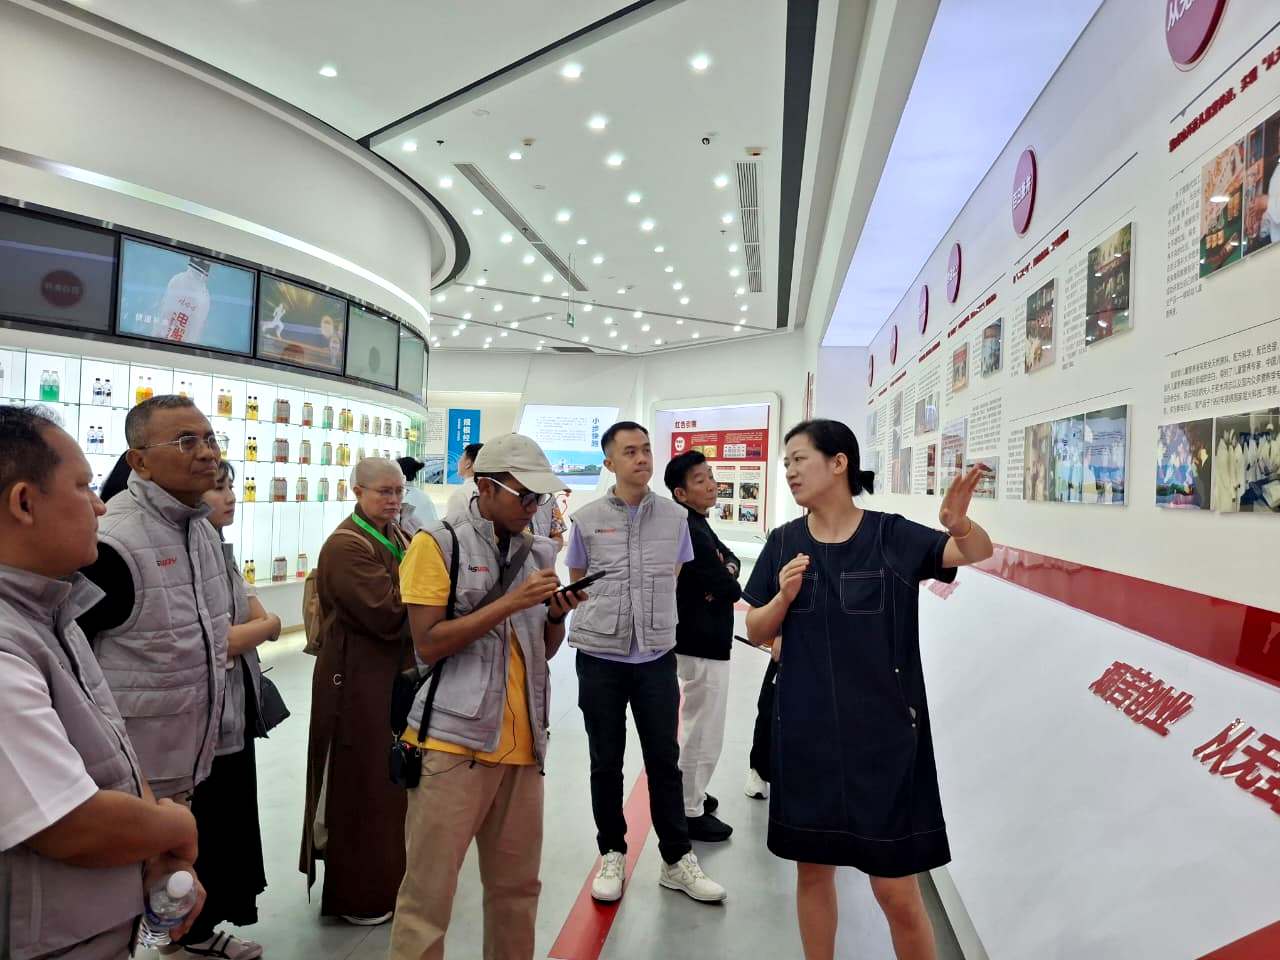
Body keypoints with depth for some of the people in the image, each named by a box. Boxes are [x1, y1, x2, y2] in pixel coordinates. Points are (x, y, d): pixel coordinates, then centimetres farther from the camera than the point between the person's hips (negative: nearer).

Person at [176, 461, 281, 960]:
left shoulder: (223, 553, 9)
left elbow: (268, 623, 6)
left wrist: (237, 633, -14)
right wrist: (262, 625, -5)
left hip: (235, 715, 8)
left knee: (231, 824, 17)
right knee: (202, 832, 8)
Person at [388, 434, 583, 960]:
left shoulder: (538, 551, 11)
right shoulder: (437, 544, -5)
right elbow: (428, 644, -12)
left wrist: (557, 611, -5)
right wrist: (510, 602, -16)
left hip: (522, 742, 5)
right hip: (452, 743, -5)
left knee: (517, 886, 14)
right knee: (429, 891, 3)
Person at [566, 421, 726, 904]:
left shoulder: (675, 516, 0)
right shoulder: (587, 519, -4)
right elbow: (576, 583, 10)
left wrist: (656, 623, 10)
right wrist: (606, 616, 6)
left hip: (656, 657, 1)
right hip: (600, 657, -1)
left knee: (665, 761, 9)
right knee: (606, 763, 11)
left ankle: (677, 859, 25)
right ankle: (612, 855, 29)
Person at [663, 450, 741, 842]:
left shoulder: (699, 525, 9)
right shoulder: (689, 531, -23)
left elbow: (731, 561, 12)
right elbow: (726, 587, -21)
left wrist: (726, 570, -8)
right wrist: (727, 579, -1)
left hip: (704, 640, 11)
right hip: (703, 646, -11)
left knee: (696, 726, 25)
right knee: (704, 733, 3)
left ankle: (689, 793, 41)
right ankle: (690, 811, 17)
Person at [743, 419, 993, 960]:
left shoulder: (890, 535, -8)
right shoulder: (784, 543, 0)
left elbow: (977, 553, -20)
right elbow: (756, 633, 4)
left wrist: (959, 525, -42)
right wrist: (784, 596, -16)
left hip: (883, 734, -3)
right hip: (805, 734, 3)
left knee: (896, 889, 4)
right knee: (812, 870, 16)